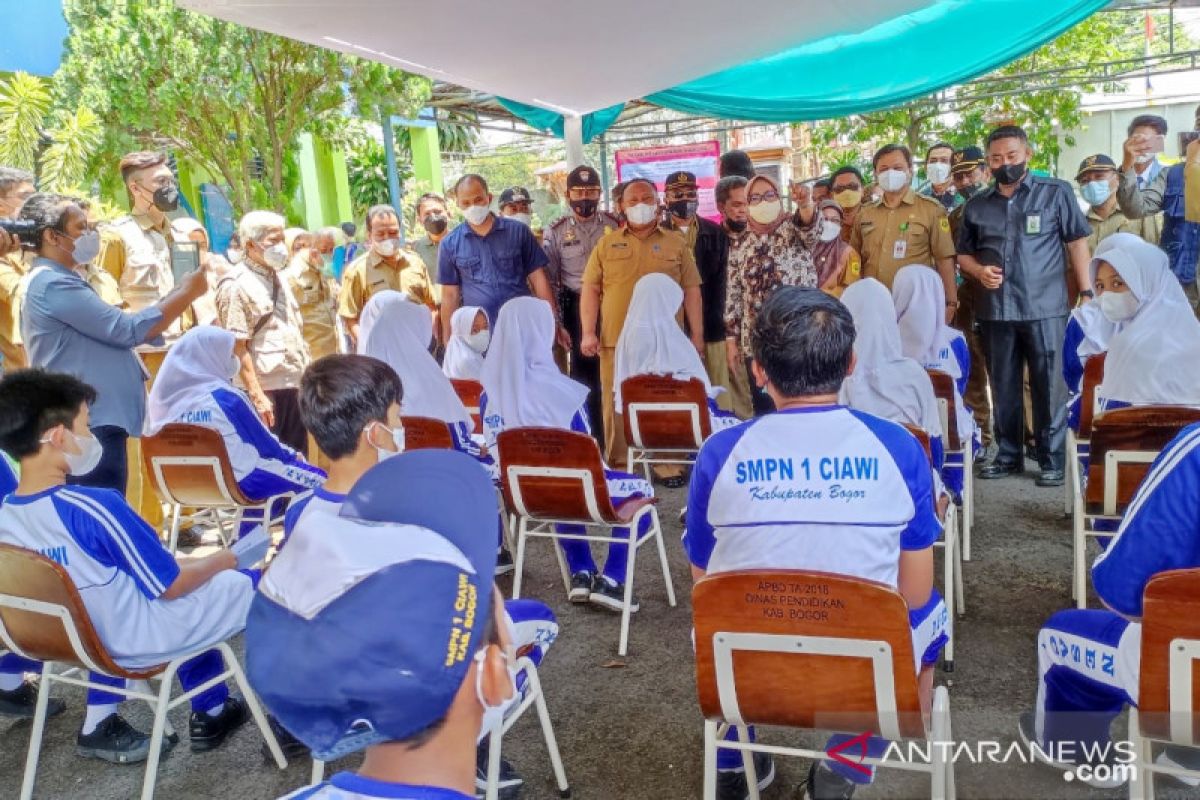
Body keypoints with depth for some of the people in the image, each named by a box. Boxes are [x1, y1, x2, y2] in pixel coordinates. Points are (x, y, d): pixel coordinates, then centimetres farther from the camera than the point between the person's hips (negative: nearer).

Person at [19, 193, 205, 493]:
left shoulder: (56, 281, 20)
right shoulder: (52, 284, -15)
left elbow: (113, 332, 21)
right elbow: (127, 329, -18)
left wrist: (177, 294, 16)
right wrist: (187, 292, -8)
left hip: (94, 423, 11)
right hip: (88, 428, -11)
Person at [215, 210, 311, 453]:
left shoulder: (278, 280, 16)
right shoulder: (236, 286, -9)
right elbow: (237, 347, -14)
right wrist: (256, 395, -19)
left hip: (294, 386, 8)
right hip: (265, 389, -8)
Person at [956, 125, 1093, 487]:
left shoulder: (1056, 192, 2)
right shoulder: (976, 205, 10)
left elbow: (1077, 243, 1)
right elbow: (963, 254, 18)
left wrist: (1086, 293, -5)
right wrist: (978, 270, -5)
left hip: (1045, 309, -3)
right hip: (994, 311, 3)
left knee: (1050, 387, 1)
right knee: (1003, 387, 11)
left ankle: (1053, 459, 10)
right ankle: (1009, 454, 22)